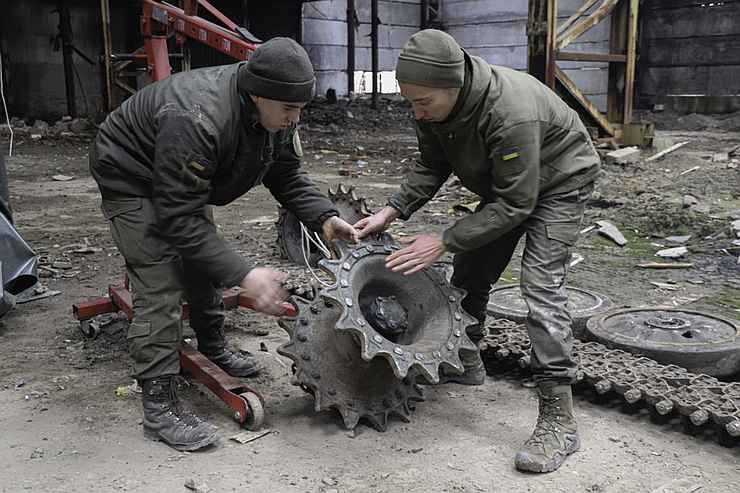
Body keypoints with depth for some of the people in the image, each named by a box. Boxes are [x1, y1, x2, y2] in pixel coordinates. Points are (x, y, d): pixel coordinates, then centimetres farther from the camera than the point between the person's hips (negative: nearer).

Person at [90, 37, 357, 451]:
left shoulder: (275, 111, -17)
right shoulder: (197, 120, -42)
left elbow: (287, 174, -5)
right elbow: (179, 218, -40)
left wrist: (324, 217, -22)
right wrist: (244, 275, -44)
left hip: (183, 183, 8)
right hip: (133, 181, -8)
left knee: (205, 260, 19)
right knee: (161, 286, -15)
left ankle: (214, 348, 41)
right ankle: (160, 407, -8)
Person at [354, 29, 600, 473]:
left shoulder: (511, 113, -41)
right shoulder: (435, 105, -17)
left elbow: (516, 203, -35)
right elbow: (432, 168, -3)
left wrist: (444, 241, -37)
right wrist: (392, 211, -18)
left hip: (558, 182, -8)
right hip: (506, 184, 8)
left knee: (541, 284, -20)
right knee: (470, 271, 9)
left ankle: (559, 419, -16)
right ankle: (466, 362, 31)